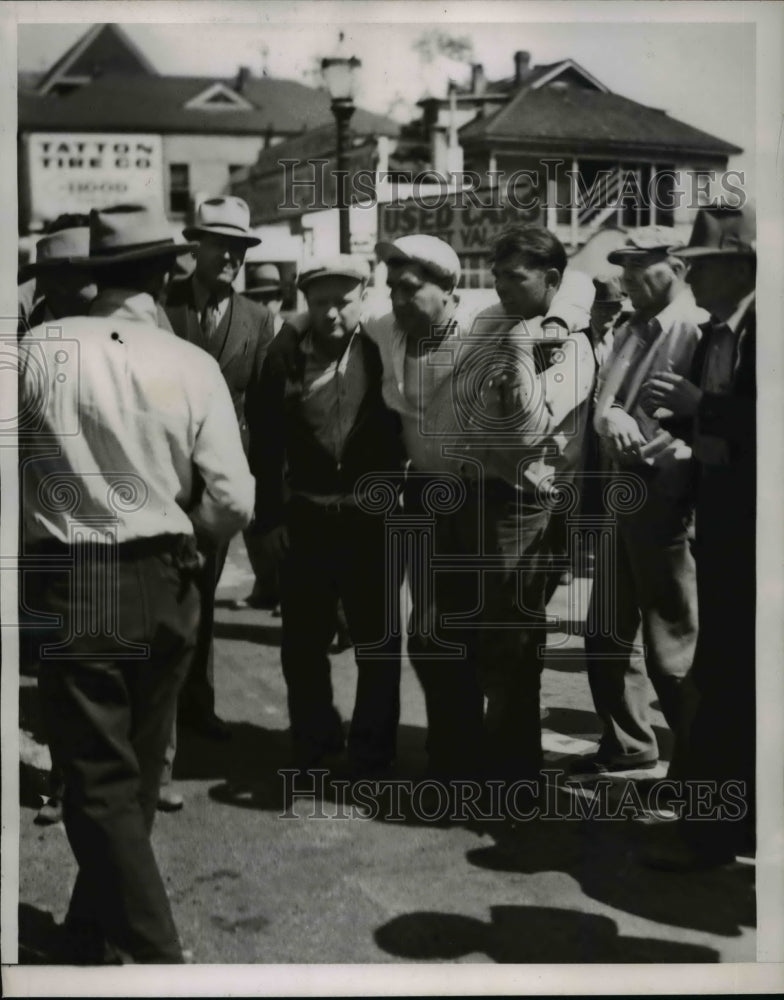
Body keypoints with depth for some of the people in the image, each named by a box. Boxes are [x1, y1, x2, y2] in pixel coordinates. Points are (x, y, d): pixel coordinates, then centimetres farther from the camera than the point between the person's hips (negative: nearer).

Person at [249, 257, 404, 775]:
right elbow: (267, 441, 1)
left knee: (378, 639, 8)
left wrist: (397, 493, -7)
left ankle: (373, 751, 24)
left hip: (372, 516, -1)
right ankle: (313, 743, 29)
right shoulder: (285, 355, -2)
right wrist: (269, 515, -1)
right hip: (305, 516, 1)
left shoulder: (383, 349, -5)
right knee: (303, 640, 10)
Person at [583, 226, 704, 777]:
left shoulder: (698, 329, -11)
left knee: (671, 645, 0)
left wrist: (649, 445, -22)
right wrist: (610, 416, -10)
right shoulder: (629, 331, 17)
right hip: (621, 494, 9)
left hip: (666, 499, -9)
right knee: (607, 634, 17)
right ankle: (628, 742, 33)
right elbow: (605, 399, 12)